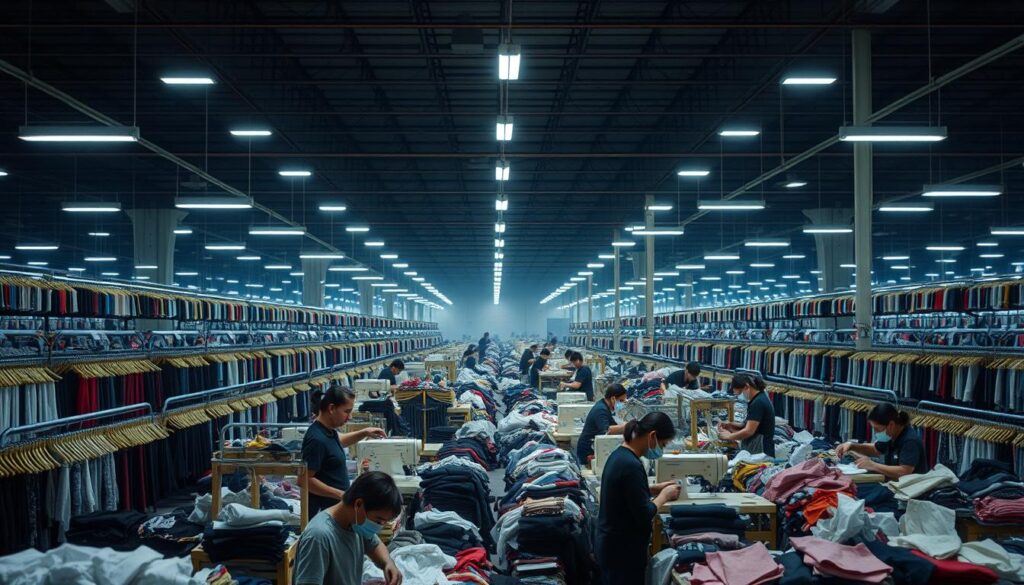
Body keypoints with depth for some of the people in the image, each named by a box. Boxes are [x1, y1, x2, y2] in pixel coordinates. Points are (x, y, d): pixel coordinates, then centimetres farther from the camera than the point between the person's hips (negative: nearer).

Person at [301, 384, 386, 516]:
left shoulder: (328, 430, 5)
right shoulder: (317, 439, -23)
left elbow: (339, 441, 28)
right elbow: (305, 480, -23)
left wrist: (364, 433, 12)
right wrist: (341, 495, -24)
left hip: (335, 505, 9)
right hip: (323, 510, -9)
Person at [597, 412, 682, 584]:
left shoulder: (619, 454, 5)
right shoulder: (631, 465, -25)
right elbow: (644, 515, -22)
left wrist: (654, 489, 7)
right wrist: (664, 495, -8)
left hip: (613, 545, 9)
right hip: (624, 550, -9)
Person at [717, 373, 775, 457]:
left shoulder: (758, 403, -17)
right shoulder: (759, 399, 14)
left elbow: (748, 431, -21)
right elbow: (751, 426, 20)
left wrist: (728, 436, -7)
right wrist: (730, 425, 6)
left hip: (760, 453, -10)